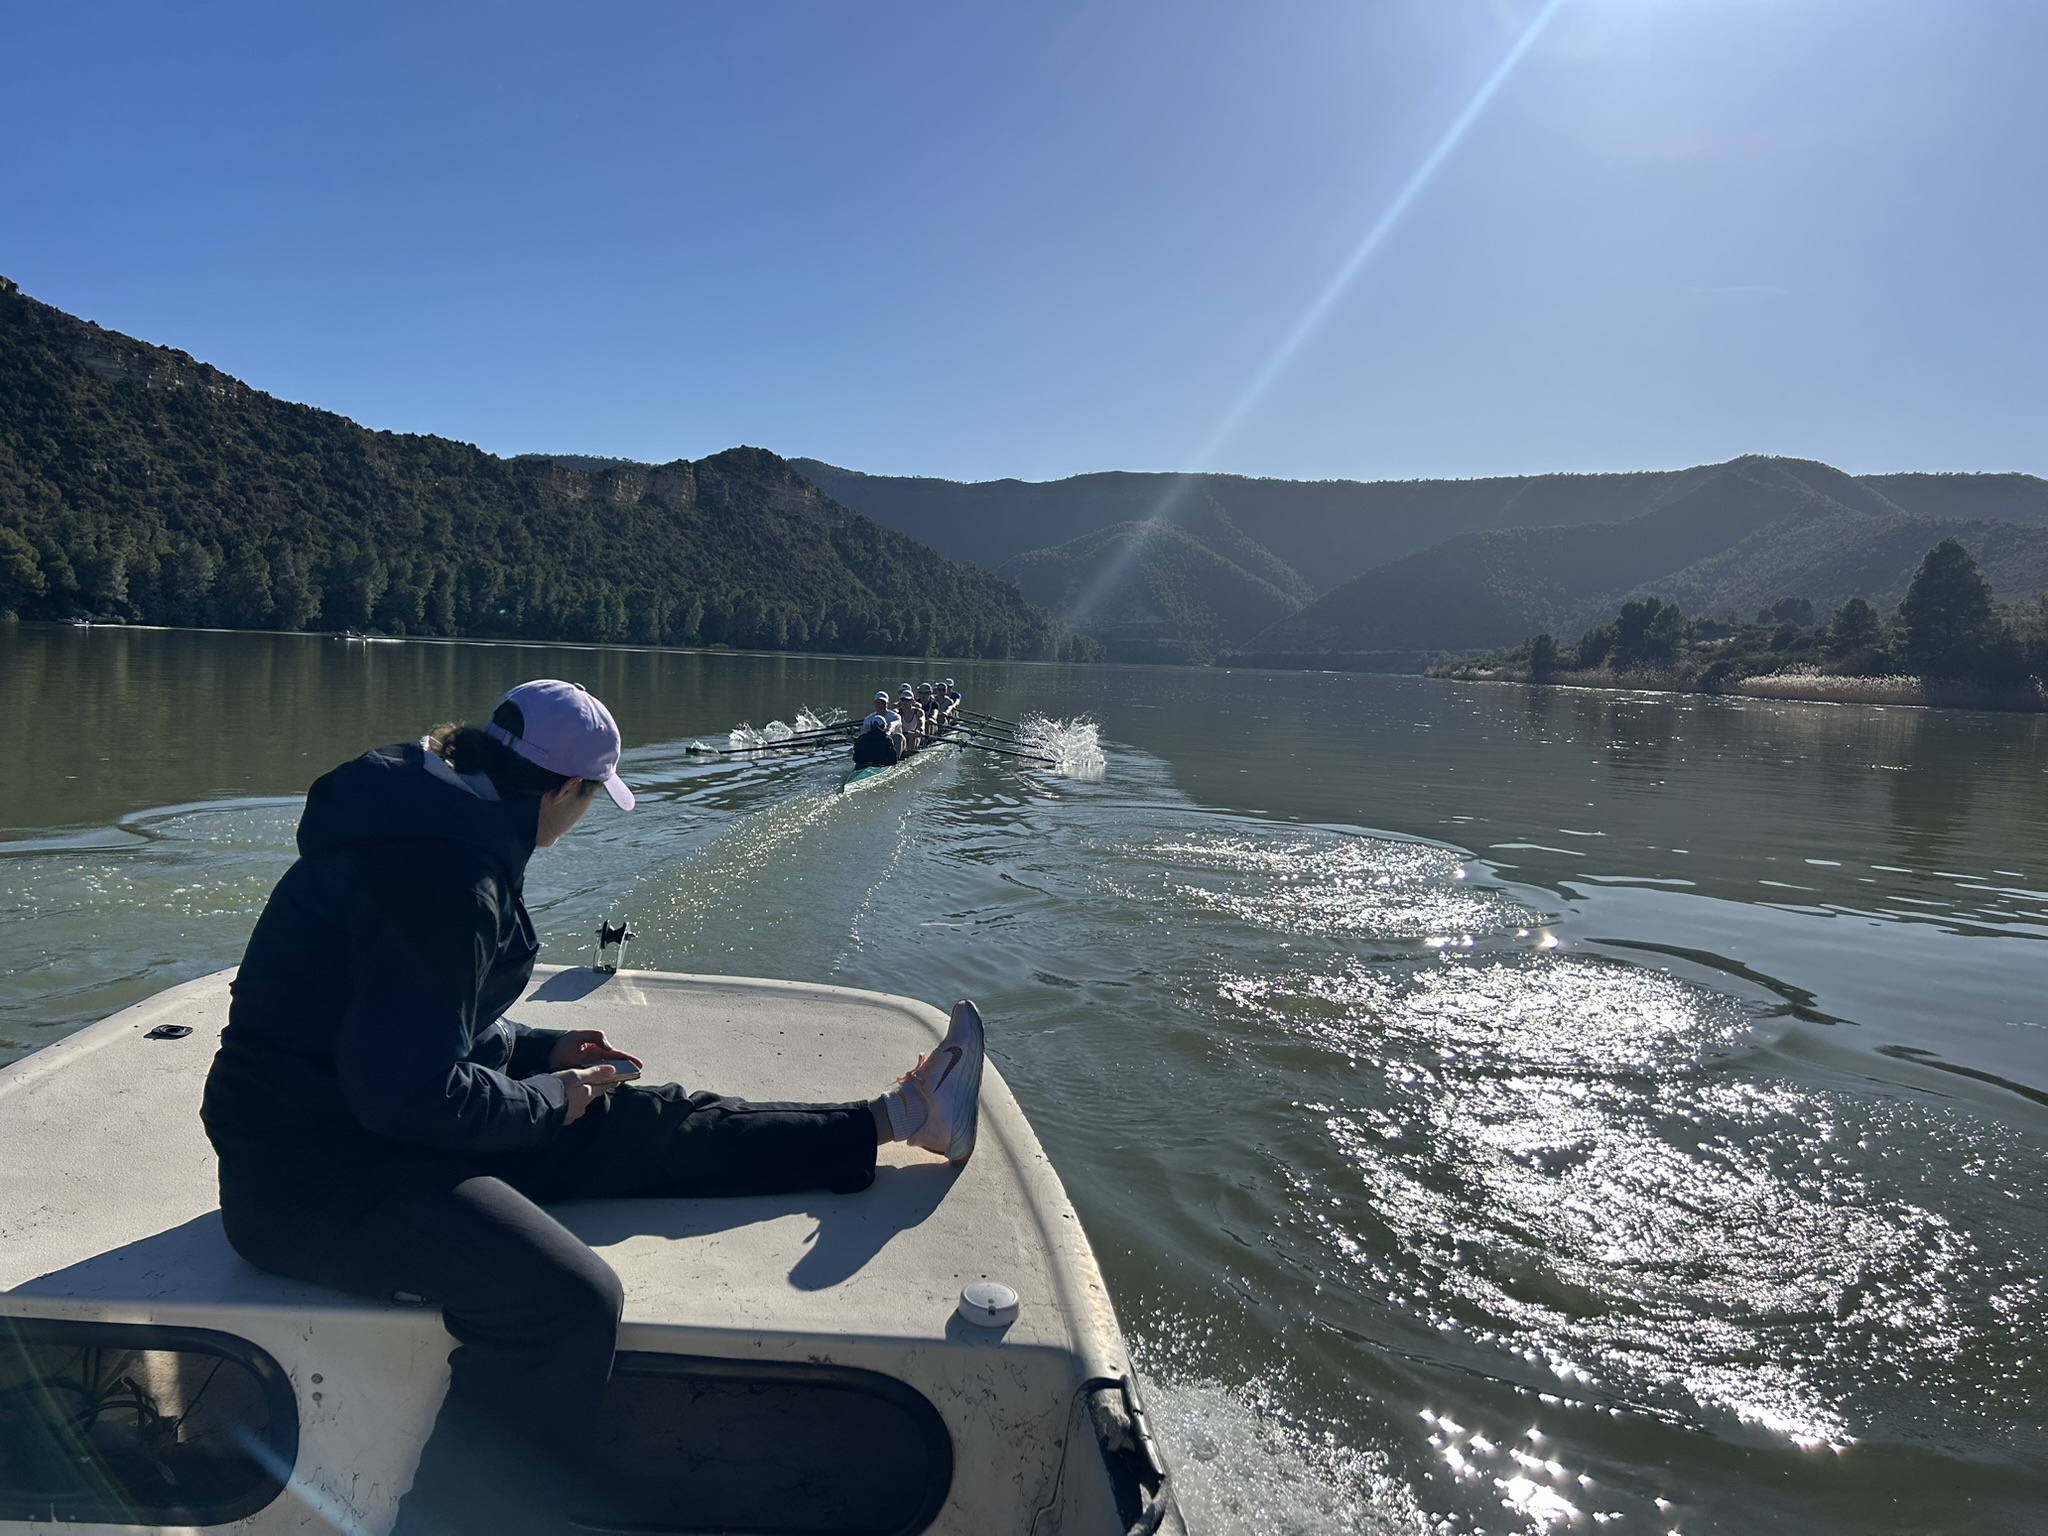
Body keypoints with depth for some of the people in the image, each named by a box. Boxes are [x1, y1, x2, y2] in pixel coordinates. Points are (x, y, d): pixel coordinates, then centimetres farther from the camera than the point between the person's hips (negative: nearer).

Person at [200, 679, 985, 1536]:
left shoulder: (437, 818, 7)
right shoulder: (447, 867, -26)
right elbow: (414, 1092, -26)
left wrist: (541, 1050, 15)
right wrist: (551, 1099, -10)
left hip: (373, 1112, 10)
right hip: (308, 1169, -10)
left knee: (649, 1126, 9)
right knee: (568, 1304, -29)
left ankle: (892, 1120, 17)